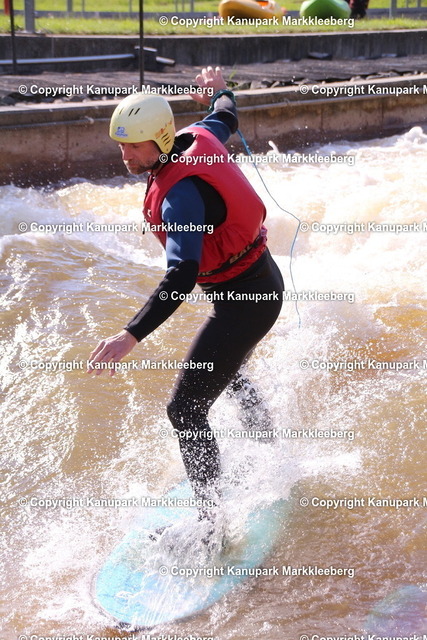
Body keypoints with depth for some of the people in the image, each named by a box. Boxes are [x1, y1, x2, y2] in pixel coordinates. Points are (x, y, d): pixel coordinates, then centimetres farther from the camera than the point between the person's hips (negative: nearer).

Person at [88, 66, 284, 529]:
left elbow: (182, 276, -40)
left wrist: (131, 336, -48)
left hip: (245, 299, -10)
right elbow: (226, 118, 19)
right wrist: (218, 91, 42)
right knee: (227, 373, 34)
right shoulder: (196, 138, -4)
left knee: (186, 409, -9)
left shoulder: (181, 194, -30)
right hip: (261, 279, 11)